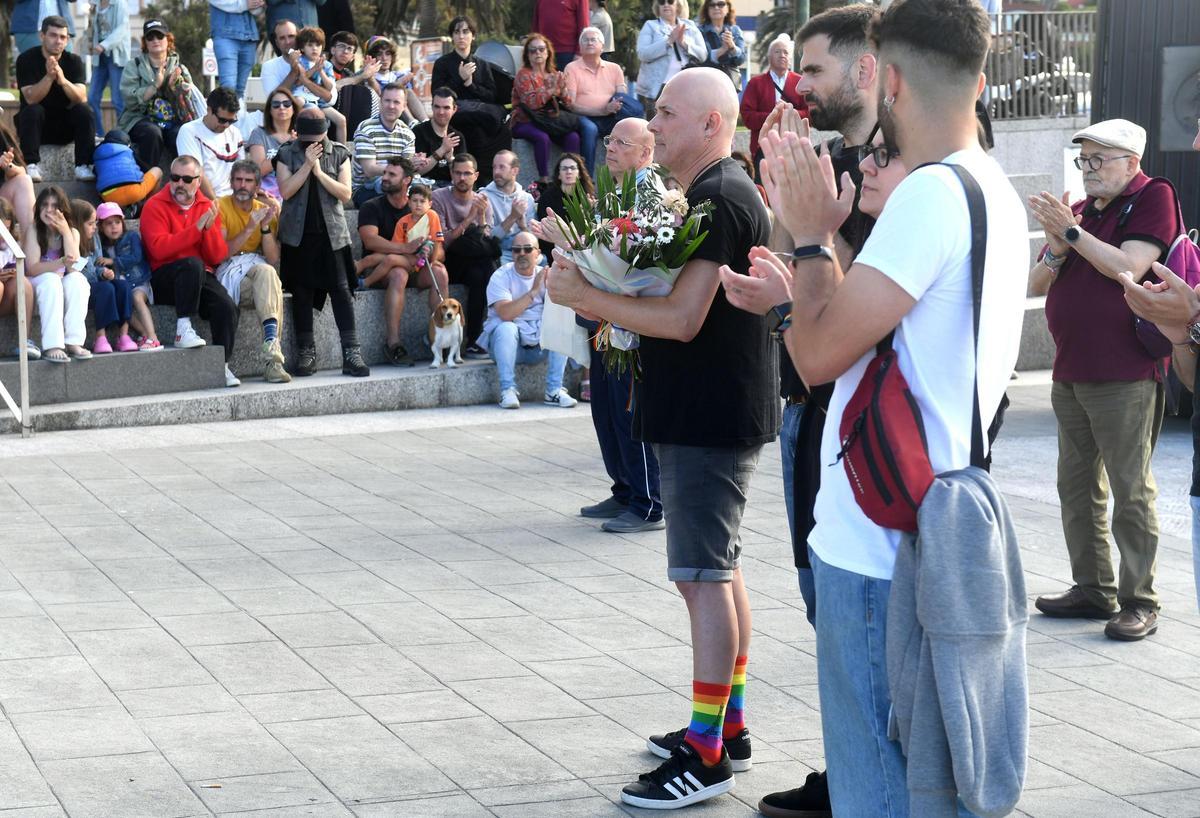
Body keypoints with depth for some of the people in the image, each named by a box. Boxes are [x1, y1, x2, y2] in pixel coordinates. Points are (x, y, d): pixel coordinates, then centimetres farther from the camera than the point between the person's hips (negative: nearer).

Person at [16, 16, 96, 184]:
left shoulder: (74, 61, -4)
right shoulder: (27, 59, -10)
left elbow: (82, 99, -19)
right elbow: (31, 98, -22)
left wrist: (63, 80, -37)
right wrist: (49, 76, -37)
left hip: (66, 126, 2)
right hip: (36, 125, -2)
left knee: (84, 110, -24)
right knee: (32, 111, -31)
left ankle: (83, 166, -27)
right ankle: (31, 165, -34)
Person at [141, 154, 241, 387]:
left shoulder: (207, 208, 11)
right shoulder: (155, 206, -2)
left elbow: (218, 257, 4)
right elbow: (159, 249, -19)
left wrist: (210, 228, -13)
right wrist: (197, 228, -19)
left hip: (201, 277, 4)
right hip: (165, 279, -4)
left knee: (228, 308, -23)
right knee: (192, 264, -35)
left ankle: (222, 365, -9)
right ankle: (183, 329, -29)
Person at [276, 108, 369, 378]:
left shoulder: (339, 153, 4)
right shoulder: (287, 154, 2)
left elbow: (345, 194, -4)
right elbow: (286, 191, -10)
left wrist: (319, 172, -14)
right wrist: (307, 164, -16)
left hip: (331, 232, 0)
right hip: (299, 234, 0)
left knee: (341, 289, -7)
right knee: (301, 292, 2)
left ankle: (351, 353, -8)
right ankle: (307, 352, 9)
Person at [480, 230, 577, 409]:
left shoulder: (544, 274, 4)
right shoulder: (501, 277, -7)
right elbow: (505, 313, -24)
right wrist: (533, 292, -31)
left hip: (539, 344, 3)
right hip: (509, 342, -3)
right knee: (506, 328, -33)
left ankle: (554, 390, -19)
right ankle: (508, 390, -28)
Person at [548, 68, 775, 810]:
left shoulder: (718, 199, -18)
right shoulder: (730, 192, 15)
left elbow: (683, 317, -25)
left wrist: (585, 296, -18)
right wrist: (603, 296, 10)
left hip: (709, 416, -11)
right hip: (717, 410, 11)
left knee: (705, 576, -9)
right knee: (720, 568, 16)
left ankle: (707, 755, -6)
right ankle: (728, 727, 25)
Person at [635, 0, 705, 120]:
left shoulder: (690, 27, 13)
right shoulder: (650, 26, 5)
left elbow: (703, 55, 5)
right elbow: (642, 54, -9)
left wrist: (683, 42, -11)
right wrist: (668, 41, -17)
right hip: (655, 88, -2)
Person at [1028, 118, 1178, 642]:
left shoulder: (1153, 199, -4)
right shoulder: (1081, 212, 17)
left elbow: (1128, 268, -17)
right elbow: (1036, 284, 14)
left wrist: (1072, 231, -15)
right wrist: (1057, 248, -5)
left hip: (1125, 377, -8)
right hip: (1070, 373, 8)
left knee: (1131, 490, -6)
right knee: (1077, 486, 11)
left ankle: (1139, 602, -2)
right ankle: (1092, 589, 19)